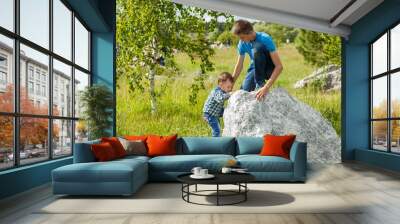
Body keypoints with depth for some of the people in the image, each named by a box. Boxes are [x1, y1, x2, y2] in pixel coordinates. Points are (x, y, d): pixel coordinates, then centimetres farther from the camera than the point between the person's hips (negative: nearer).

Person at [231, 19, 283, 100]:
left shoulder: (265, 39, -28)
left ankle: (260, 84, -21)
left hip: (269, 69, -4)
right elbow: (239, 66, -3)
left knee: (257, 48, -33)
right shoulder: (242, 43, -13)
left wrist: (266, 87, -43)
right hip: (256, 68, 5)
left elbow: (279, 66, -33)